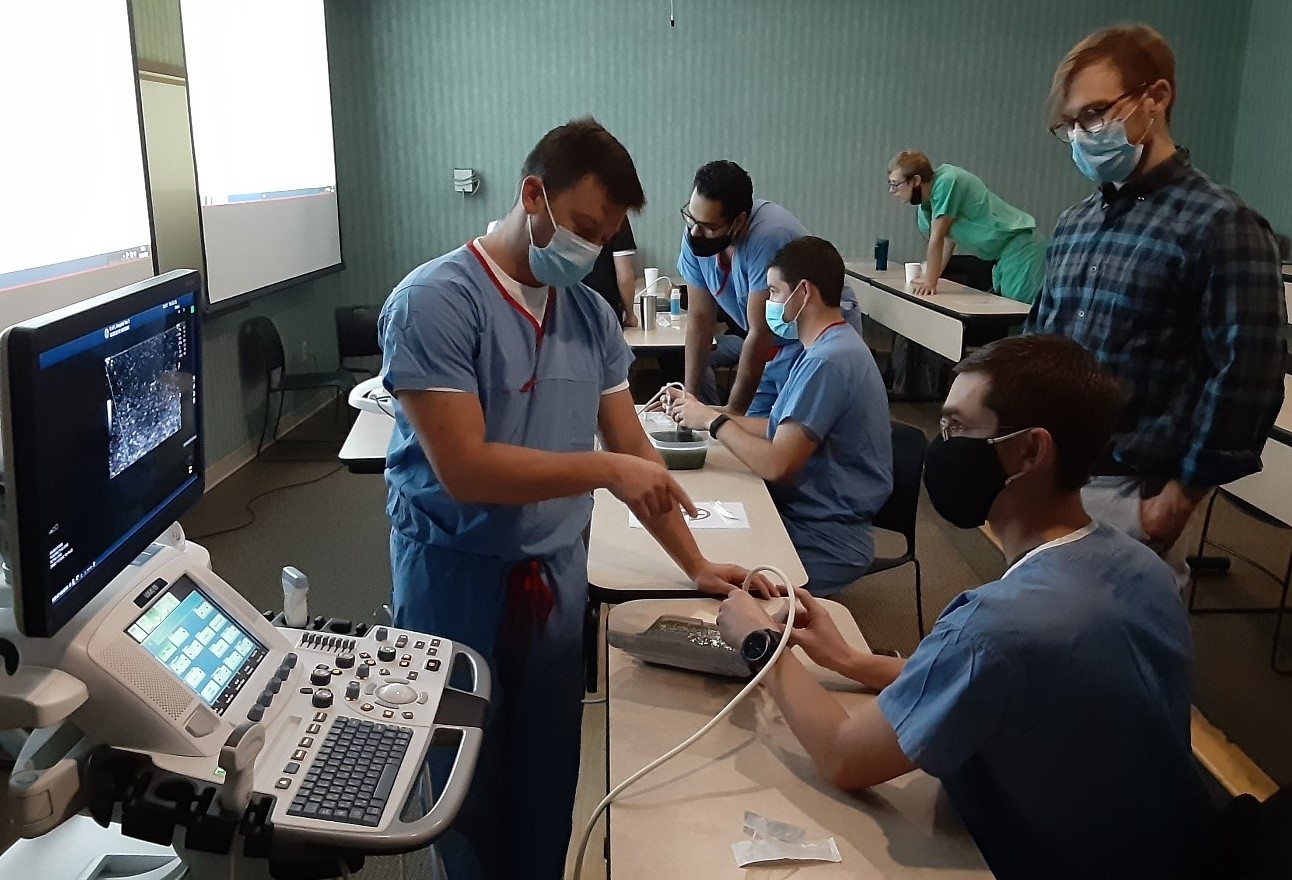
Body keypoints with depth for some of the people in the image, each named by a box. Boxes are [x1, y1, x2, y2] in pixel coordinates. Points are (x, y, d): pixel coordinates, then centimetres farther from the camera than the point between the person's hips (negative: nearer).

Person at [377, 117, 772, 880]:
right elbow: (463, 468, -23)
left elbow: (634, 450, 6)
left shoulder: (592, 314, 3)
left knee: (548, 777, 16)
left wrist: (695, 567, 1)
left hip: (557, 576, 5)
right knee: (467, 783, 13)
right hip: (457, 578, -4)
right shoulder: (434, 301, -16)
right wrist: (604, 469, -22)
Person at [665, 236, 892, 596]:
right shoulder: (832, 347, 10)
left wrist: (714, 421, -12)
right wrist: (704, 414, 6)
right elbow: (781, 429, 11)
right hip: (813, 516, 9)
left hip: (825, 544, -9)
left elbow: (776, 464, -25)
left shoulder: (827, 361, -22)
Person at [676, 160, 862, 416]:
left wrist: (734, 411, -20)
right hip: (771, 344, 6)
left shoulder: (768, 237, -31)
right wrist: (690, 396, -9)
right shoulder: (696, 232, -11)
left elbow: (760, 332, -26)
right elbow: (699, 317, -6)